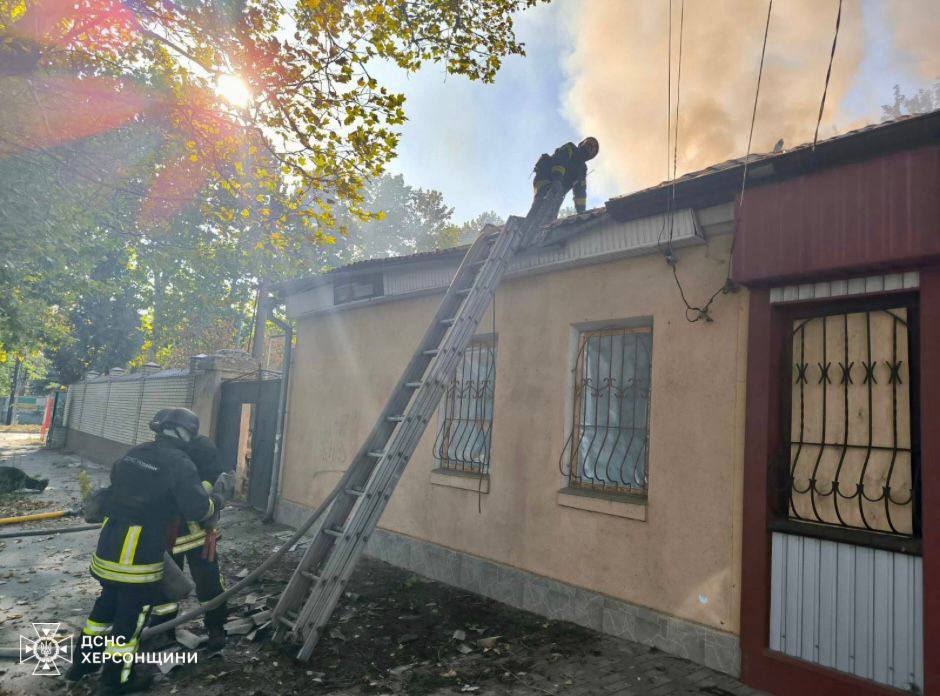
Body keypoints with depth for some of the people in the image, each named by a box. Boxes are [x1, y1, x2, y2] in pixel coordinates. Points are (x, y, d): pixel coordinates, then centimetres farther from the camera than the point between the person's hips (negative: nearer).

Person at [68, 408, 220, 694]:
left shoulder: (134, 452, 6)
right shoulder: (180, 463, -16)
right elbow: (197, 508, -20)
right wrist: (215, 501, 0)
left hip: (108, 542, 7)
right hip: (140, 552, -7)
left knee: (107, 601, 27)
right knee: (131, 614, 10)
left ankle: (84, 661, 43)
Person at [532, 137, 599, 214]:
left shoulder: (583, 168, 28)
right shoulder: (570, 148, 9)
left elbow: (580, 190, 24)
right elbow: (559, 161, -12)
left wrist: (581, 210, 11)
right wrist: (556, 179, -31)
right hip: (545, 181, -7)